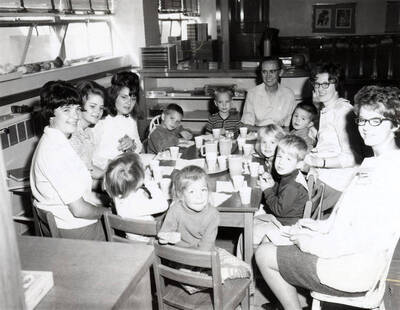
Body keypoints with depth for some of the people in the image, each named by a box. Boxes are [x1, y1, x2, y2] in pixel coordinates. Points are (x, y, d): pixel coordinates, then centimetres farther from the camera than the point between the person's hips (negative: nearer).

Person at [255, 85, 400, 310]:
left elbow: (365, 238, -27)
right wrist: (321, 226, 5)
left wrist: (312, 244, -18)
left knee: (264, 255, 1)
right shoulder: (375, 163, 9)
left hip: (351, 273, -10)